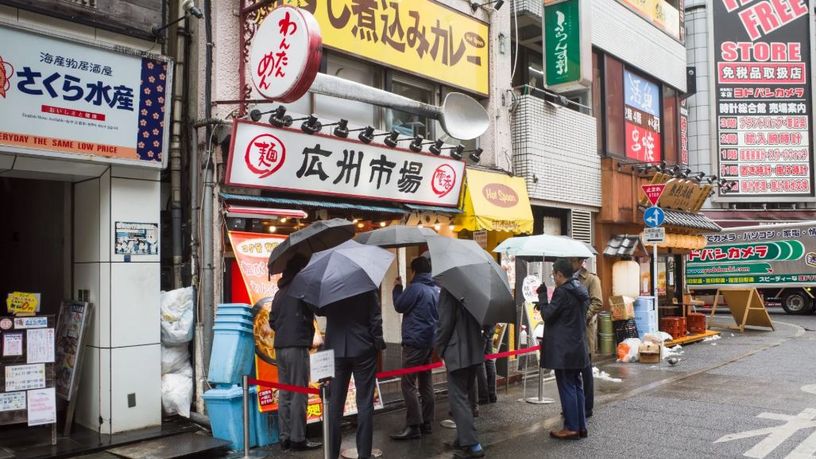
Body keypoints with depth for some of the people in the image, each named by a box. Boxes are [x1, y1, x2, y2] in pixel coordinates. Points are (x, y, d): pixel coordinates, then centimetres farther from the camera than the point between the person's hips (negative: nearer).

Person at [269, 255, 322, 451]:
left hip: (280, 347, 7)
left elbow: (272, 321, 17)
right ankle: (298, 439, -1)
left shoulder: (280, 293, 14)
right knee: (299, 394, -3)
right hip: (297, 347, -7)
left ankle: (285, 437, 14)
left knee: (284, 394, 10)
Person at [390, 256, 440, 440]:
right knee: (426, 382, 13)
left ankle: (413, 426, -8)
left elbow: (399, 306, -8)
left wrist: (398, 288, 6)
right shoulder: (436, 289, 12)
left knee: (408, 384, -6)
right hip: (430, 341, 9)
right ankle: (427, 423, 18)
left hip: (414, 341, -9)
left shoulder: (415, 287, -15)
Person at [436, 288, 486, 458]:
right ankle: (464, 437, 26)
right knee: (464, 395, 18)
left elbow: (445, 323, -16)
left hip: (457, 350, -8)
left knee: (457, 397, -4)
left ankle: (472, 444, -8)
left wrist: (440, 348, -4)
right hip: (475, 349, 8)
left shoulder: (449, 289, -14)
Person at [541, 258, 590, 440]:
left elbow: (548, 315, -14)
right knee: (576, 386, 14)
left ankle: (571, 428, 3)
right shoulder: (581, 290, 11)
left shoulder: (562, 292, -17)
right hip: (578, 347, 9)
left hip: (563, 349, -9)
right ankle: (581, 426, 19)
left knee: (566, 387, -2)